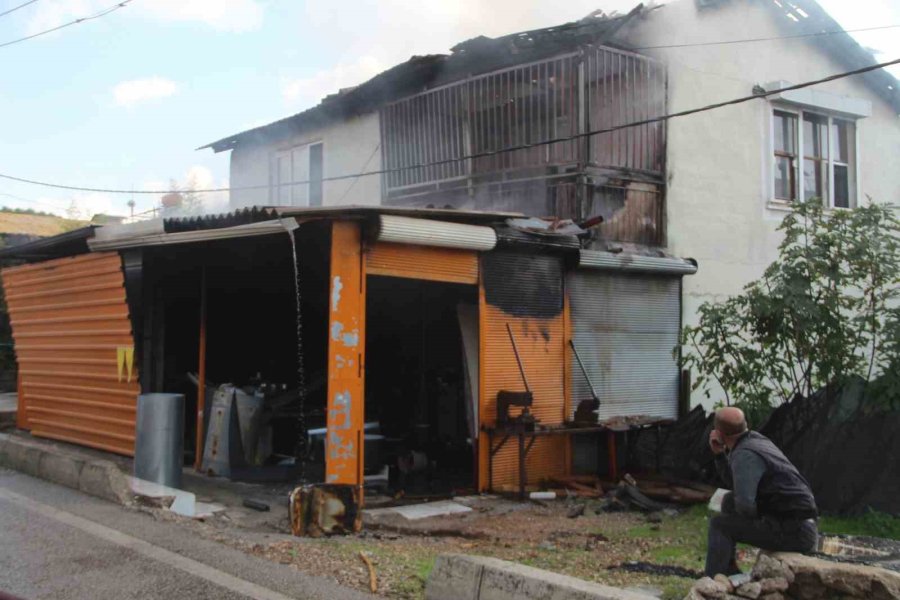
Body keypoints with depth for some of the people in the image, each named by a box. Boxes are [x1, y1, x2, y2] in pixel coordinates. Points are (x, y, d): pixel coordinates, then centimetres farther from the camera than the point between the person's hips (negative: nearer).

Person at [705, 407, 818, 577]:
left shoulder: (744, 454, -18)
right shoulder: (755, 439, 10)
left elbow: (745, 505, -27)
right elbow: (735, 484, 20)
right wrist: (719, 454, 8)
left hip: (794, 532, -9)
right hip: (801, 526, 9)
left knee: (720, 524, -7)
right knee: (729, 502, 17)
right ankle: (730, 574, 21)